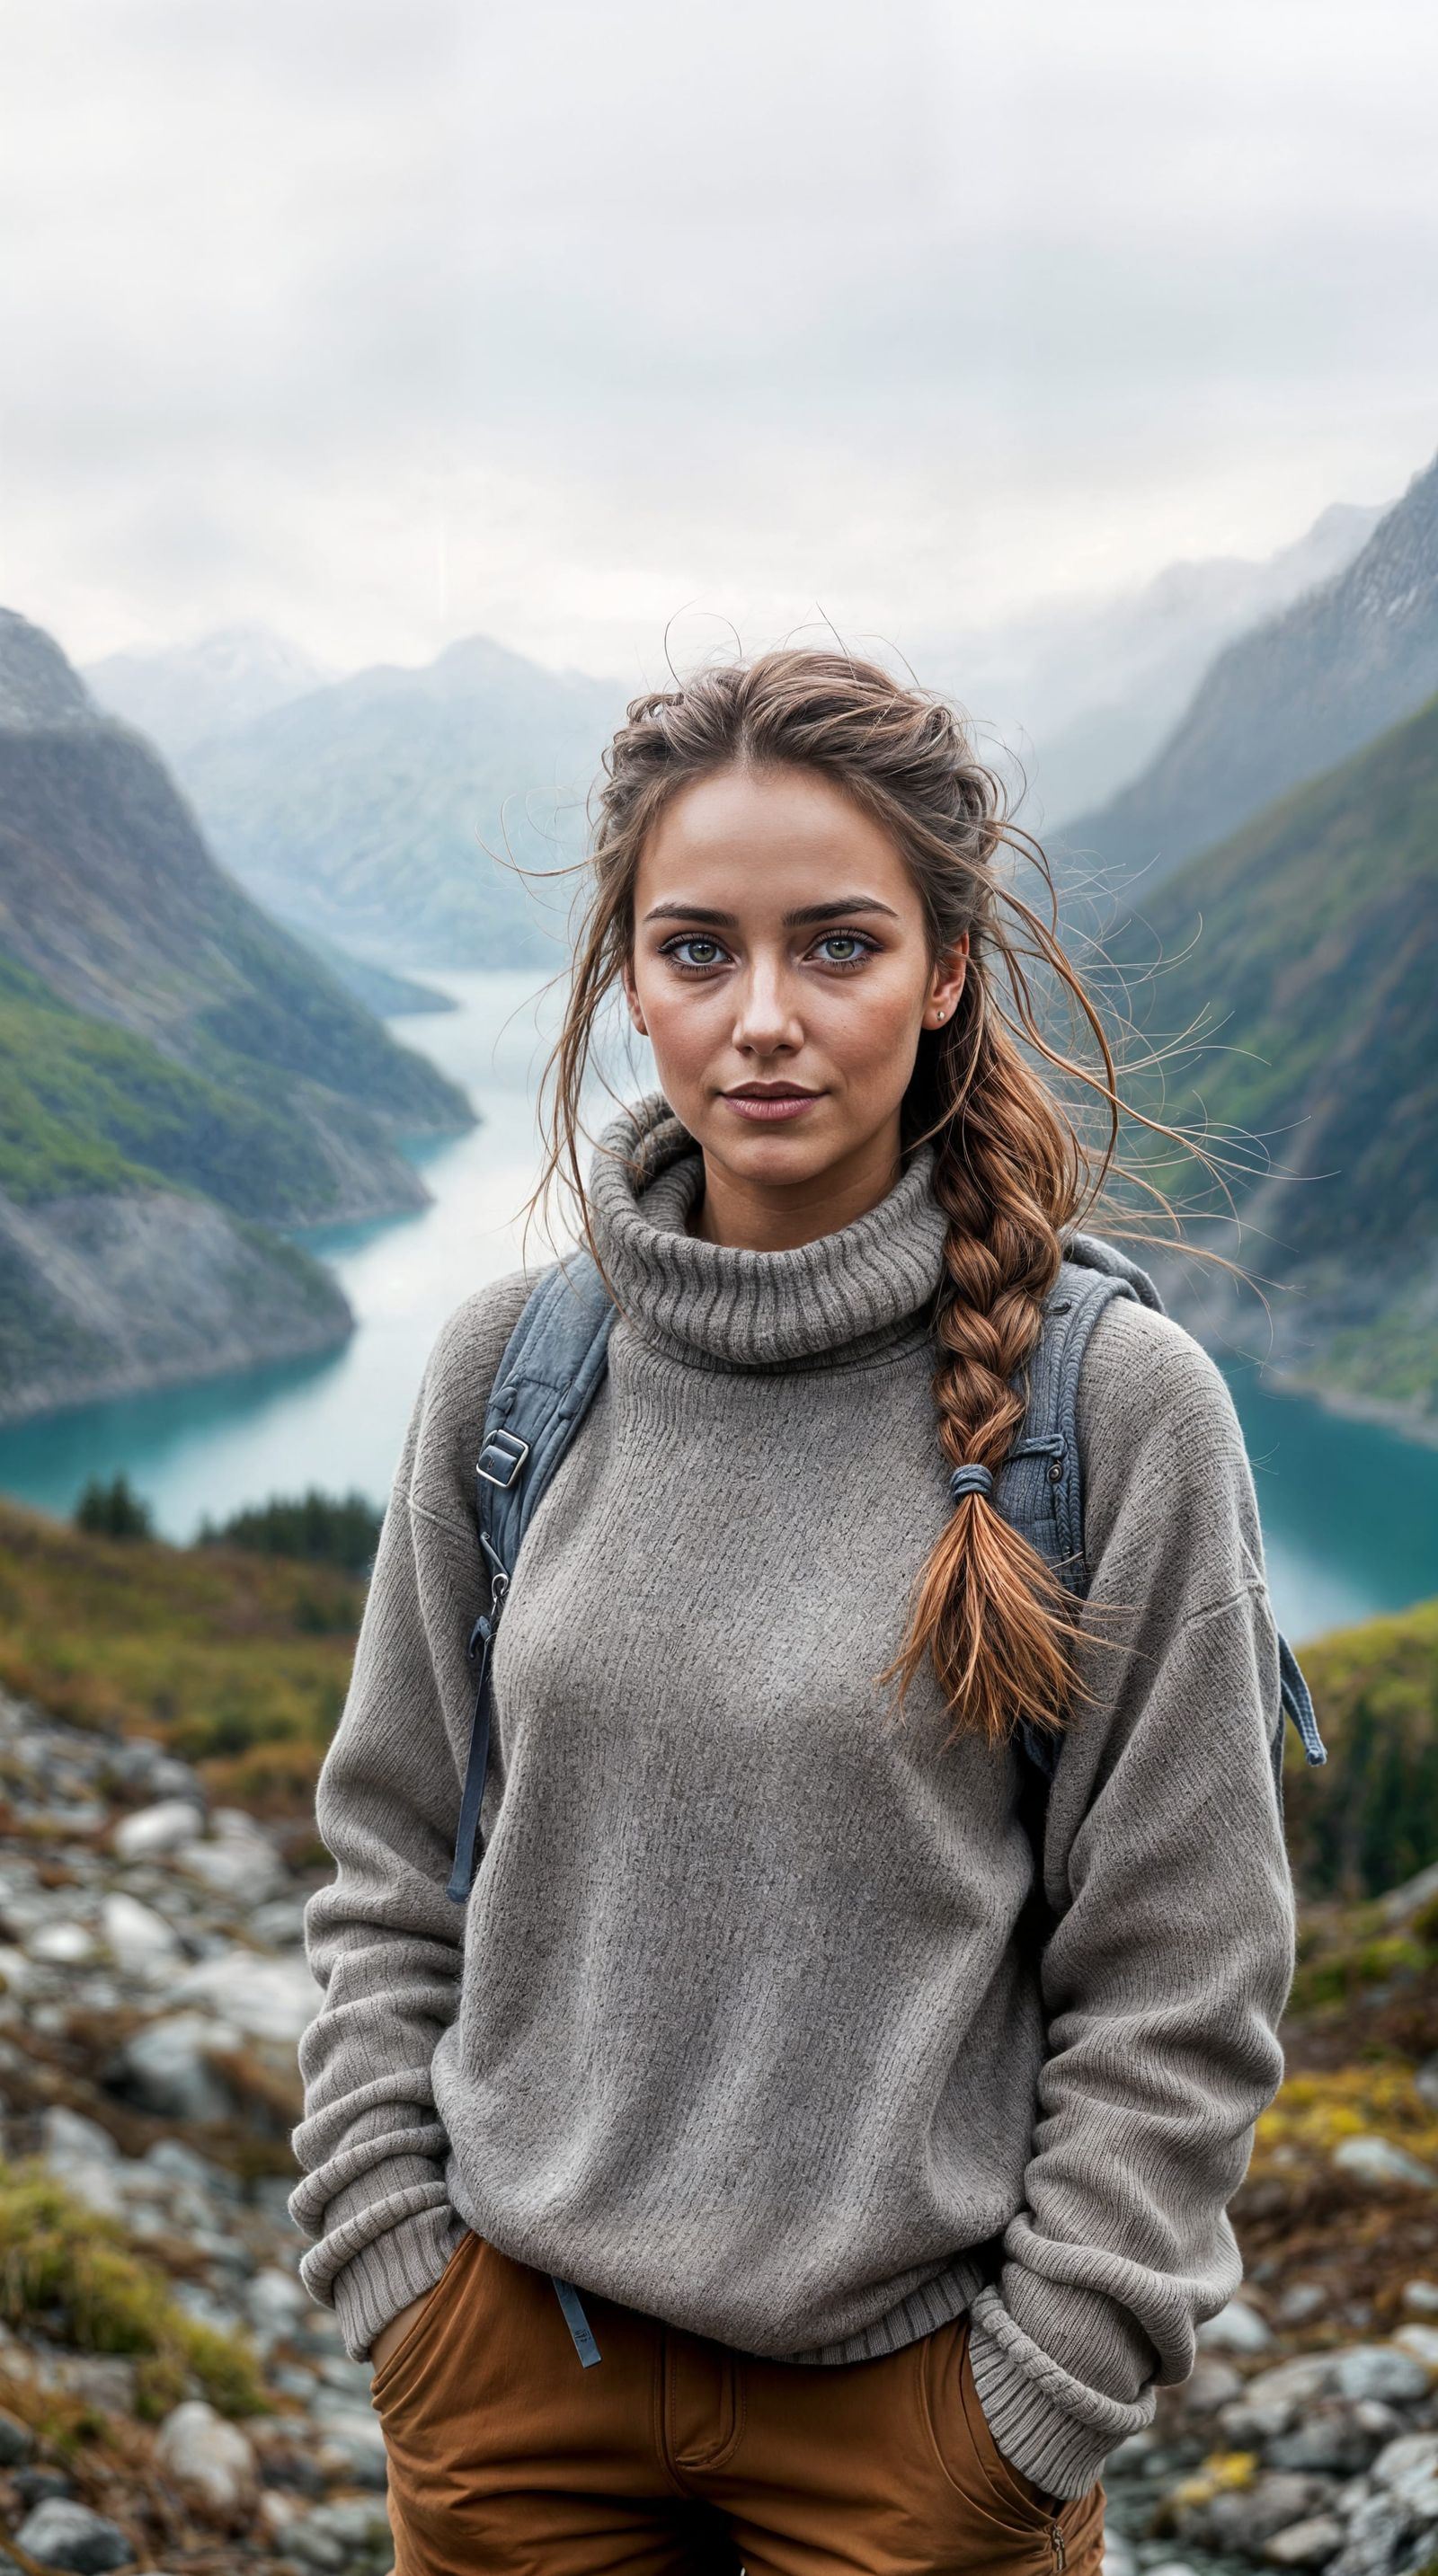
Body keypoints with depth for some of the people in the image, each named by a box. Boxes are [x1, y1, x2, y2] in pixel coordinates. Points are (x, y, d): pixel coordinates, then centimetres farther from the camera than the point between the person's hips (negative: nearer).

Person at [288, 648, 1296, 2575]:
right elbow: (390, 1871, 5)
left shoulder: (1119, 1400, -13)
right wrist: (396, 2268, 0)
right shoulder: (511, 1362, -3)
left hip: (911, 2392, -2)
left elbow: (1179, 1995, -8)